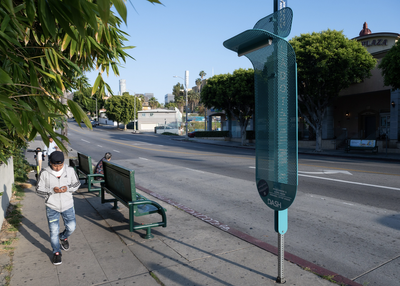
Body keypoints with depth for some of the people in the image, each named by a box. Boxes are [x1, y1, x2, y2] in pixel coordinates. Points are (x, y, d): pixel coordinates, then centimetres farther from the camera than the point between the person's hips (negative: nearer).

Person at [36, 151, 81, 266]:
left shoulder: (70, 170, -10)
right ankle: (56, 252, 29)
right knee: (54, 231, 6)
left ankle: (63, 237, 45)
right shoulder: (44, 173, -14)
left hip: (67, 205, 2)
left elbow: (77, 183, 2)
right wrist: (52, 190, -24)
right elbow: (39, 189, -6)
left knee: (71, 227, 10)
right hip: (52, 207, -1)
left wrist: (68, 188, -19)